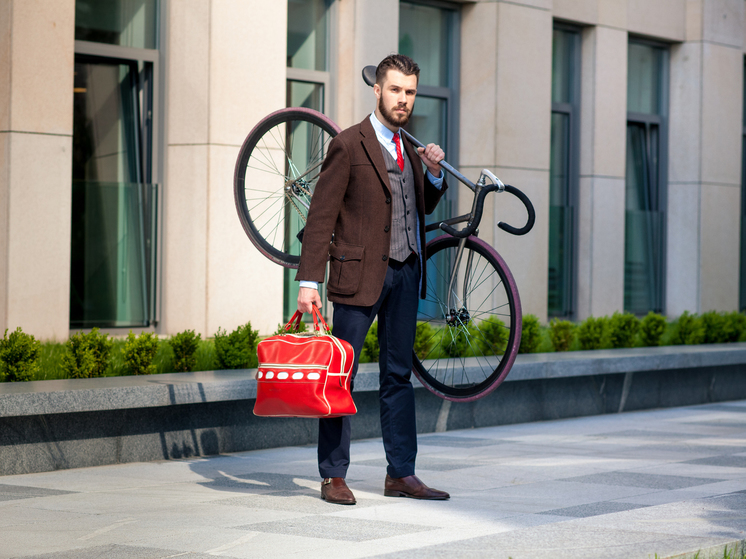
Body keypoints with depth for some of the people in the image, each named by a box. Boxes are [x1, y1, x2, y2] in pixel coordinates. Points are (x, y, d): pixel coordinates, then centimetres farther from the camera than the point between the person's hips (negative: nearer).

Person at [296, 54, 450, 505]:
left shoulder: (408, 148, 15)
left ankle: (402, 474, 15)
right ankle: (334, 476, 5)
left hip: (405, 273, 7)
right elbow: (321, 217, -9)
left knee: (399, 375, 10)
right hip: (361, 273, -7)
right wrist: (309, 282, -15)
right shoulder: (349, 145, -6)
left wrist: (434, 173, 3)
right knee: (340, 374, -1)